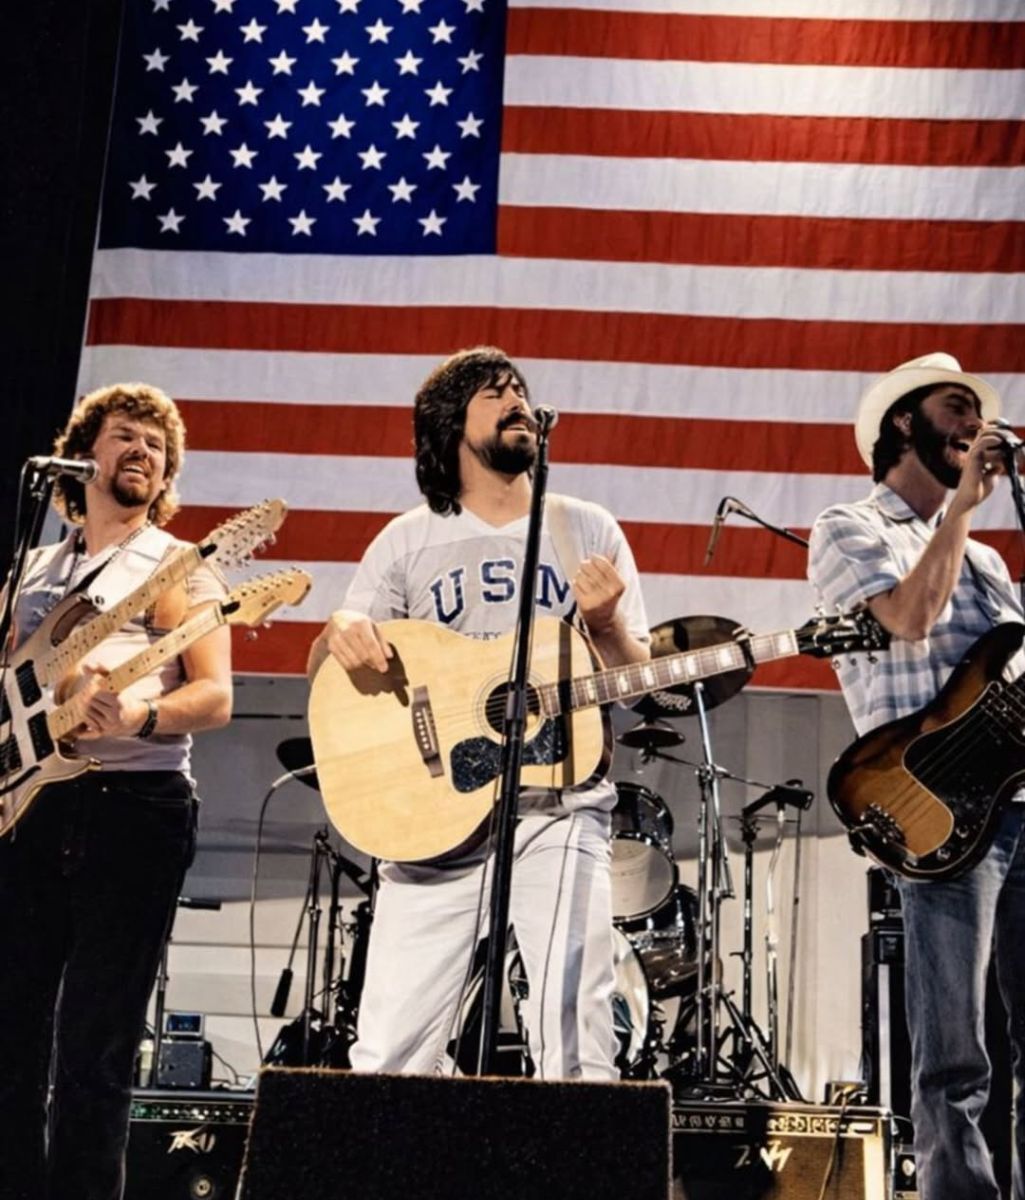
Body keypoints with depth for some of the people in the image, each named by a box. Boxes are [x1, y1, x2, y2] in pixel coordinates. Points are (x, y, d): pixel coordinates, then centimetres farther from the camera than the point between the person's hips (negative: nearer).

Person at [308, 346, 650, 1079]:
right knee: (391, 1052, -3)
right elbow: (325, 673, 11)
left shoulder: (588, 531, 11)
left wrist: (606, 624, -10)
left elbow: (641, 680, 11)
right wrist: (342, 635, -13)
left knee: (573, 1034, -12)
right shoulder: (410, 541, 11)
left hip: (561, 808, -1)